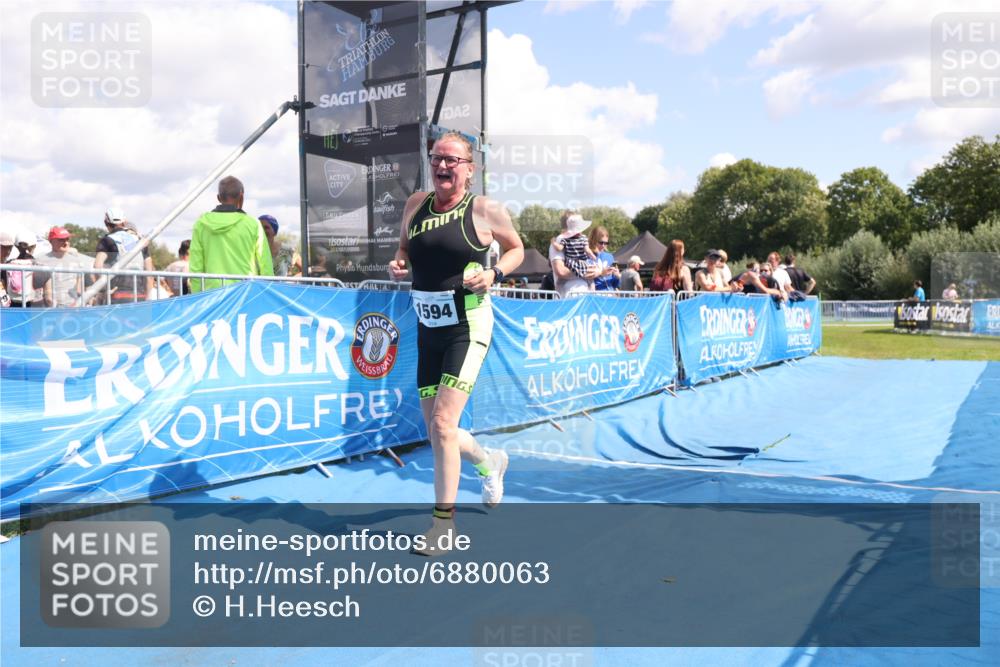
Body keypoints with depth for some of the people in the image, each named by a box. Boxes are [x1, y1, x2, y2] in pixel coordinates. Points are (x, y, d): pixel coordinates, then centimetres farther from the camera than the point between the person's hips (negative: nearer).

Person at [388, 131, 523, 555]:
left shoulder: (485, 210, -5)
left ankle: (443, 522, 2)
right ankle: (489, 462, 42)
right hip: (427, 328, 6)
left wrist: (494, 274, -11)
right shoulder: (415, 204, 7)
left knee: (443, 422, -14)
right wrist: (397, 264, -1)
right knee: (435, 431, 11)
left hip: (468, 326, -6)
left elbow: (516, 249, 8)